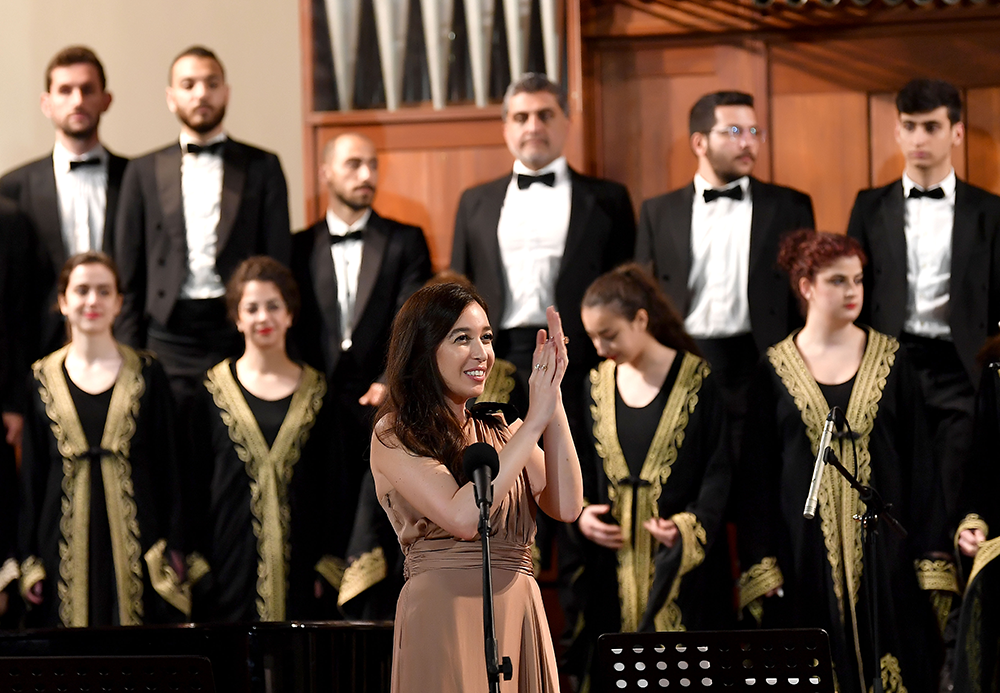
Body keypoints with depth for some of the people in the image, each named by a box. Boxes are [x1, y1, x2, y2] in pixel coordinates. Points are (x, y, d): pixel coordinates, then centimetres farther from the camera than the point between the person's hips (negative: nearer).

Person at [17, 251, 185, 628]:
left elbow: (167, 464, 5)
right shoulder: (43, 378, 7)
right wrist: (28, 560, 4)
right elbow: (32, 473, 9)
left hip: (135, 535, -1)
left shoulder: (146, 374, 5)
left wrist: (172, 548, -2)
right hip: (66, 541, 1)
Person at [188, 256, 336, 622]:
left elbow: (330, 483, 9)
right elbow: (197, 482, 4)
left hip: (299, 561, 1)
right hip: (231, 559, -1)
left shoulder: (316, 390, 8)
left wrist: (326, 564, 2)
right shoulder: (214, 388, 4)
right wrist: (198, 562, -2)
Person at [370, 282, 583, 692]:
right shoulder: (394, 435, -2)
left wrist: (553, 403, -4)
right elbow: (462, 517, -17)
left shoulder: (499, 429, 15)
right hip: (445, 613, -6)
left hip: (522, 614, 6)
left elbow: (566, 507, 1)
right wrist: (534, 421, -12)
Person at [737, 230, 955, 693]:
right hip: (805, 557, 0)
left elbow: (919, 461, 4)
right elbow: (756, 475, 4)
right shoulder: (775, 369, 4)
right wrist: (761, 568, -4)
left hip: (883, 550, 1)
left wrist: (933, 560, -3)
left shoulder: (889, 359, 5)